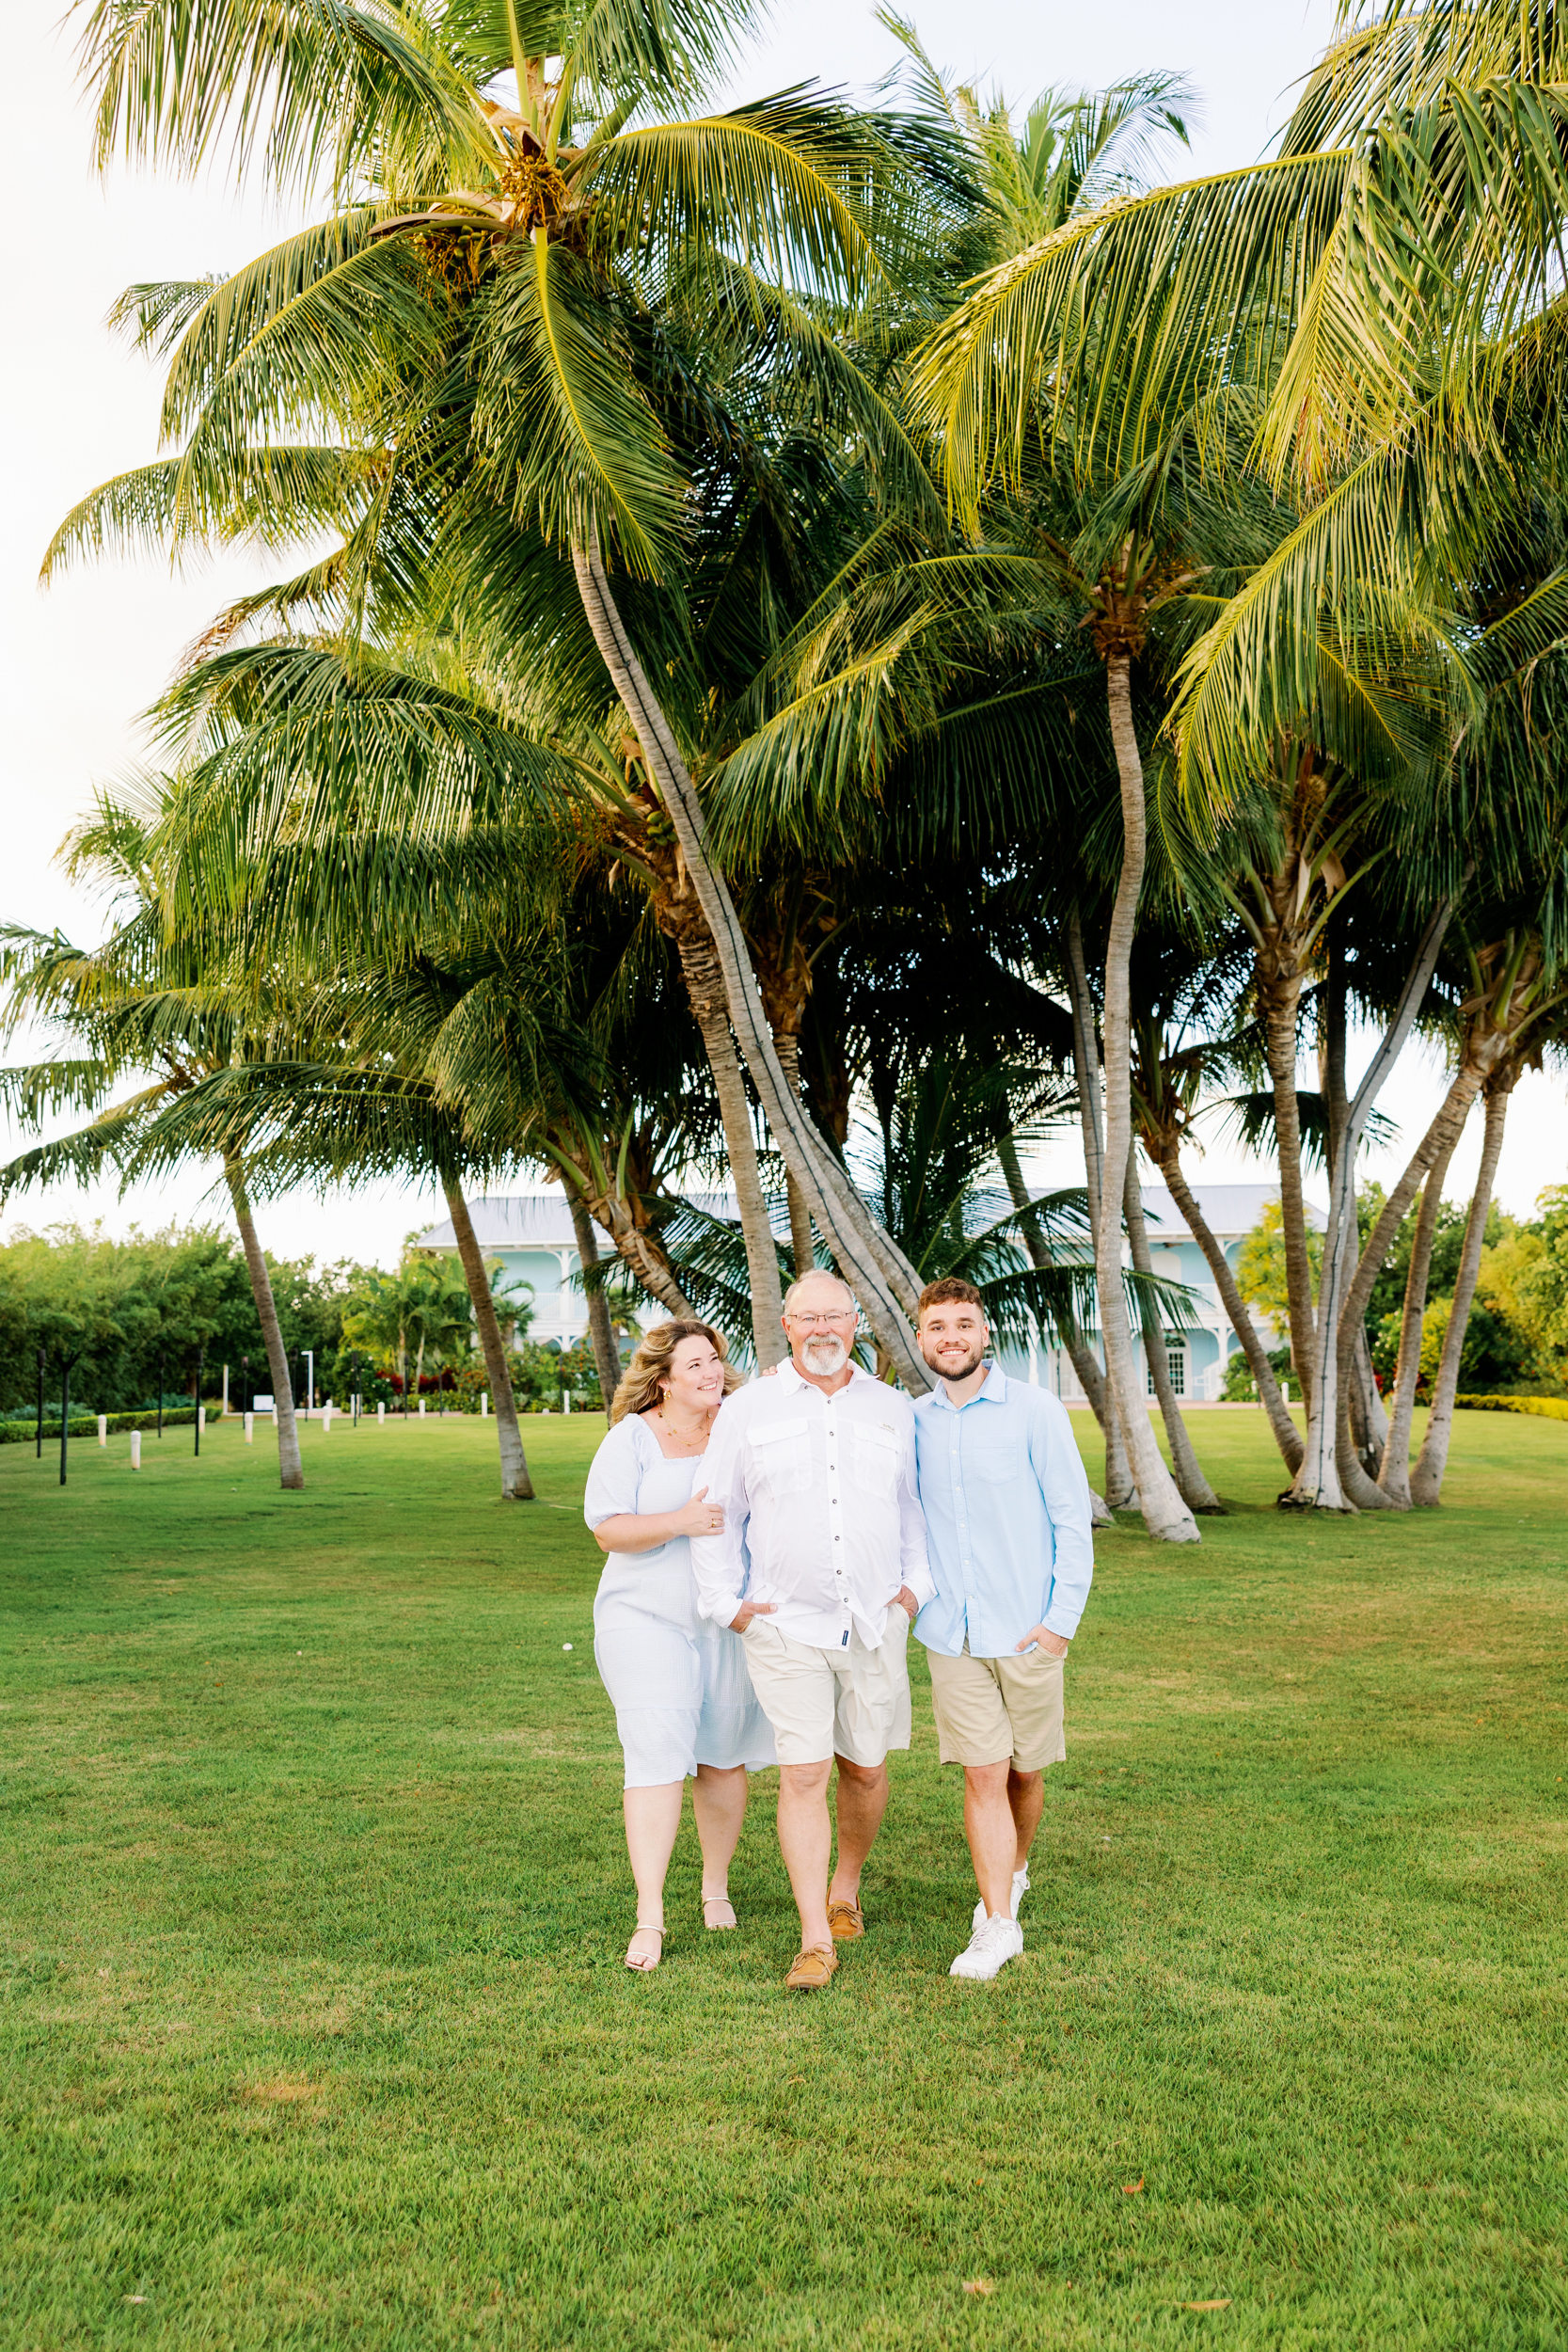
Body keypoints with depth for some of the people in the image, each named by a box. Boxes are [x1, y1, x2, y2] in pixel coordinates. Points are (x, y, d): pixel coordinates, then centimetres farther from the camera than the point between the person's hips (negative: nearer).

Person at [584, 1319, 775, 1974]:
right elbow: (607, 1528, -9)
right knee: (657, 1755, -10)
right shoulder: (632, 1438, -2)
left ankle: (716, 1886, 30)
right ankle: (649, 1918, -3)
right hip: (647, 1619, -3)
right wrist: (679, 1521, -24)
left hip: (732, 1620, 3)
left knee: (725, 1758, 10)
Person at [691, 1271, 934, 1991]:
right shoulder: (748, 1409, 1)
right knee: (803, 1775, -6)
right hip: (785, 1627, -2)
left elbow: (917, 1505, 16)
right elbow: (717, 1516, 6)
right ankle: (815, 1941, 1)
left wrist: (916, 1585, 6)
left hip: (875, 1625, 2)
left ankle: (845, 1890, 36)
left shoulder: (892, 1409, 7)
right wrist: (729, 1604, 1)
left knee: (865, 1768, 11)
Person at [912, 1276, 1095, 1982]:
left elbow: (1073, 1518, -5)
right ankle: (998, 1925, 7)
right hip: (950, 1633, 2)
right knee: (982, 1774, -1)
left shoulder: (1034, 1411, -6)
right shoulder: (911, 1422, 4)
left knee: (1025, 1771, 12)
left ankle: (1013, 1871, 38)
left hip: (1026, 1631, -1)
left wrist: (1062, 1618, -10)